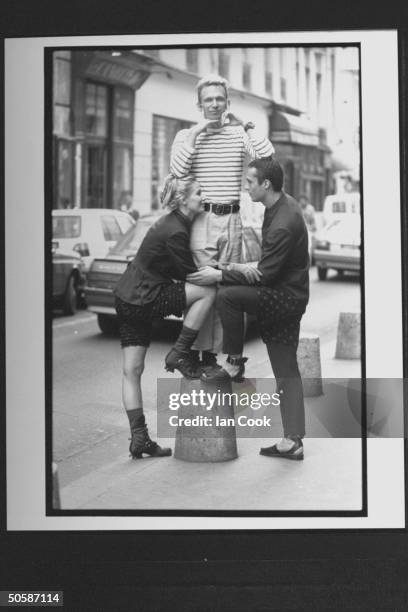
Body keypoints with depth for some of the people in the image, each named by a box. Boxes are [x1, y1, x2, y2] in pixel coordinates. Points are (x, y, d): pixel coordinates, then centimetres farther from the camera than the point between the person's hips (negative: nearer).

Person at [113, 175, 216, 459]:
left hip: (128, 298, 10)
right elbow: (190, 274, -12)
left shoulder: (173, 223, 11)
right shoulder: (175, 232, -19)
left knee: (132, 370, 8)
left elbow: (182, 271, 19)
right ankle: (179, 355, -7)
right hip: (141, 299, -10)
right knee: (208, 290, -13)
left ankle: (139, 438, 12)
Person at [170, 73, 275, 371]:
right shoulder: (187, 135, 7)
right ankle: (196, 352, 0)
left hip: (232, 220, 3)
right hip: (202, 220, -3)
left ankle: (212, 352, 12)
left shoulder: (239, 134, 10)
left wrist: (245, 126, -6)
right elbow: (177, 171, -11)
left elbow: (267, 157, -7)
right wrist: (194, 134, -11)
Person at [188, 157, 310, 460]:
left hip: (285, 298, -10)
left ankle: (234, 364, -7)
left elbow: (265, 276, -21)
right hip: (288, 298, 10)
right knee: (287, 373, 10)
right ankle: (293, 441, 13)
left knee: (227, 295, -22)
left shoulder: (283, 225, -23)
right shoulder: (284, 205, 9)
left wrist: (220, 276, -18)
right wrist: (251, 267, 5)